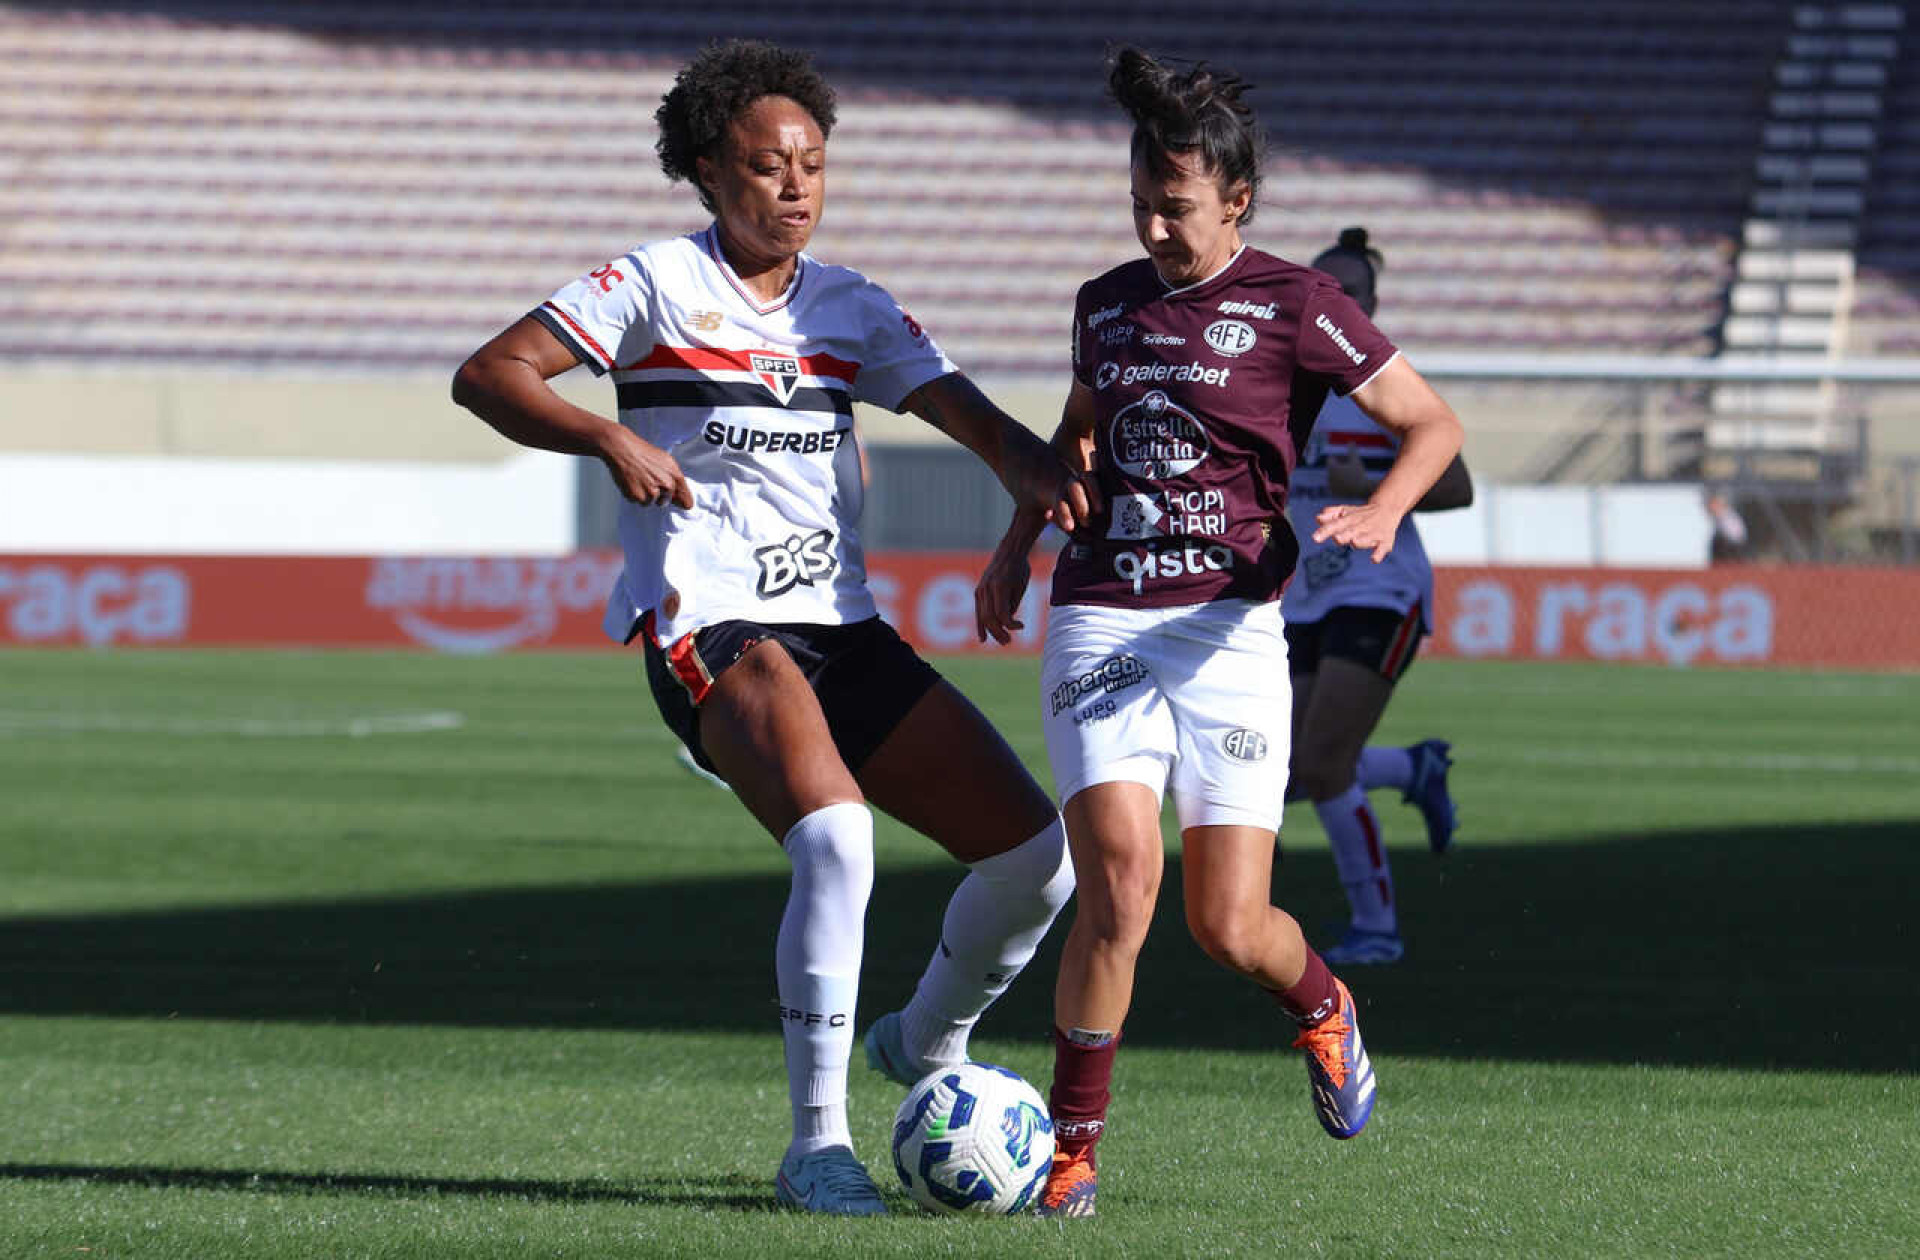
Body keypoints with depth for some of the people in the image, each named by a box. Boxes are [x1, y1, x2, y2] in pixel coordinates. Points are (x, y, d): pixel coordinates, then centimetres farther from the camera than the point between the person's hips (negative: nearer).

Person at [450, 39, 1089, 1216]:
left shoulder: (851, 307, 14)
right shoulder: (658, 285, -1)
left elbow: (956, 404, 2)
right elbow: (487, 376, -6)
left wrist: (1032, 464, -21)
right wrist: (608, 437, -22)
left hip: (844, 633, 6)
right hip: (709, 631, -6)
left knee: (1038, 854, -1)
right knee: (835, 834, -32)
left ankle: (931, 1039, 29)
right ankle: (818, 1143, -23)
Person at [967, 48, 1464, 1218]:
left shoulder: (1291, 306, -2)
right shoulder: (1109, 303, 12)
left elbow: (1434, 425, 3)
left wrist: (1383, 511, -16)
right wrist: (1017, 543, 20)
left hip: (1228, 630, -2)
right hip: (1099, 625, 2)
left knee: (1231, 929, -5)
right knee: (1122, 875, -19)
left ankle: (1322, 1005, 32)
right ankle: (1073, 1143, -7)